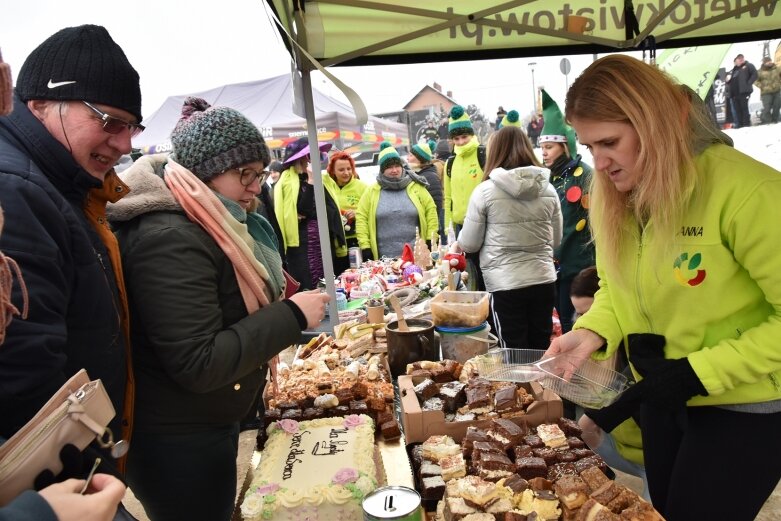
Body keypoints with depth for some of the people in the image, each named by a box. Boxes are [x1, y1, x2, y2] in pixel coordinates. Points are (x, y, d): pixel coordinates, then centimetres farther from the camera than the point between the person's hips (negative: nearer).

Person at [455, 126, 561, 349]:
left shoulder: (485, 191, -9)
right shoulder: (548, 190, 2)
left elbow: (469, 244, -3)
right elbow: (556, 239, 12)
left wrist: (459, 243, 18)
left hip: (505, 284, -4)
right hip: (544, 280, 4)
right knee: (541, 350, 16)